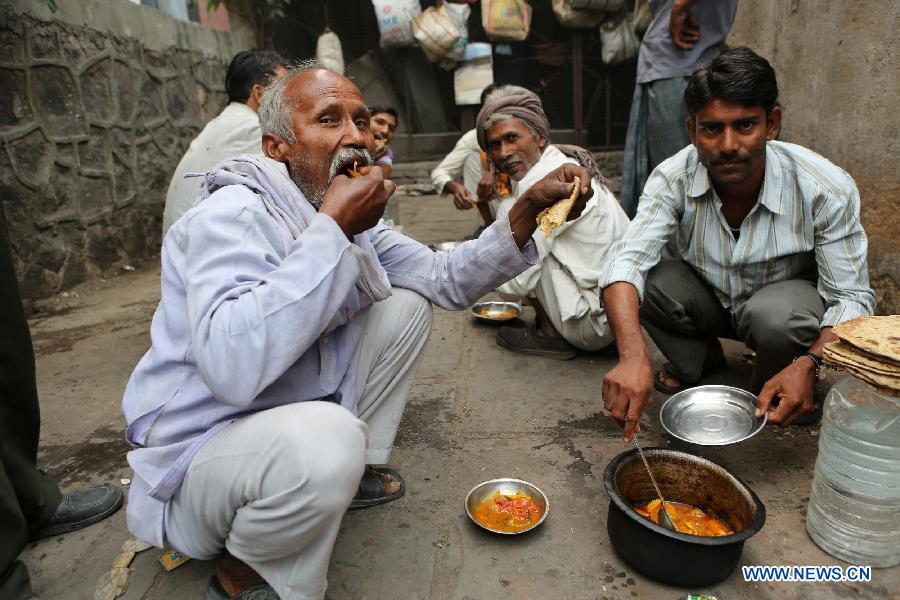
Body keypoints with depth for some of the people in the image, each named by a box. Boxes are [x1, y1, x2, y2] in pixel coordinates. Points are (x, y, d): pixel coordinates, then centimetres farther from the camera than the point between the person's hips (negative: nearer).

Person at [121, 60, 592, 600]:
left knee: (407, 306, 1)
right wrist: (330, 229, -33)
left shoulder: (349, 216, 2)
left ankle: (355, 470, 12)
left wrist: (531, 207, -11)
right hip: (200, 452, -7)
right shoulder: (234, 215, -23)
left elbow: (447, 278, 1)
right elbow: (232, 367, -39)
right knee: (327, 439, -39)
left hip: (296, 422, 8)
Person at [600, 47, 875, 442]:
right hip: (708, 297, 2)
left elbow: (851, 298, -21)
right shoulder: (674, 178, -25)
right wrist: (632, 357, -54)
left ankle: (772, 401, 0)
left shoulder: (827, 189, -26)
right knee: (645, 281, -27)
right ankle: (700, 358, 5)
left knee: (776, 315, -36)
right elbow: (627, 261, -36)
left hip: (786, 295, -1)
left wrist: (807, 365, -42)